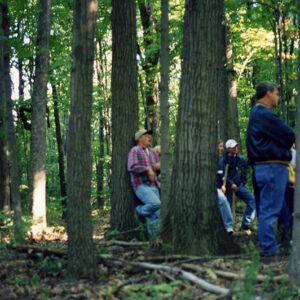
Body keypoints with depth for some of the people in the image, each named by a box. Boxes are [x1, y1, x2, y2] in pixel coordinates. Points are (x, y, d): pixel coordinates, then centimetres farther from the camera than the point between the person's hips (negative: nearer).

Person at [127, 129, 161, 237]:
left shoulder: (152, 152, 18)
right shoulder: (135, 151, -4)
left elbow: (160, 165, 23)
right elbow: (131, 168, -18)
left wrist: (158, 165, -1)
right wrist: (148, 169, -19)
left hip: (153, 186, 7)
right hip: (141, 186, -7)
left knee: (155, 215, -1)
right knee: (156, 204, -28)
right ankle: (140, 211, -2)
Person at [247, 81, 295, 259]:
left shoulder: (256, 114, 21)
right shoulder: (265, 114, -13)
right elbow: (289, 136, -12)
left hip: (261, 168, 11)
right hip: (272, 167, -11)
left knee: (265, 209, 12)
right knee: (270, 210, -10)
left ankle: (268, 248, 18)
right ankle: (270, 251, -9)